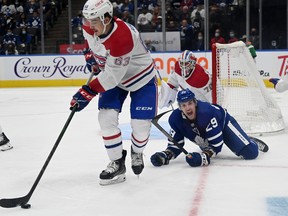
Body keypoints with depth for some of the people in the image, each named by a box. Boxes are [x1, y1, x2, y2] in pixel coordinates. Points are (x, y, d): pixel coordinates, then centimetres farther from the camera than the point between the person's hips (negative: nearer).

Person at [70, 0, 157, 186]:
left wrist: (87, 93, -33)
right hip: (114, 75, 6)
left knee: (141, 124, -8)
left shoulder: (122, 37, -38)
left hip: (141, 77, -6)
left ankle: (137, 153, 25)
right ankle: (117, 163, 1)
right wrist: (90, 54, 3)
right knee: (107, 117, -11)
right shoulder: (89, 27, -16)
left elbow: (112, 76, -34)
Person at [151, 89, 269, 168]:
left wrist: (204, 156, -54)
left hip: (222, 123, -5)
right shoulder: (175, 119, -29)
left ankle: (251, 143, 19)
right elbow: (175, 144, -20)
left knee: (250, 153, -13)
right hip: (204, 132, 5)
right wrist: (165, 156, -38)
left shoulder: (206, 112, -44)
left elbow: (216, 143, -40)